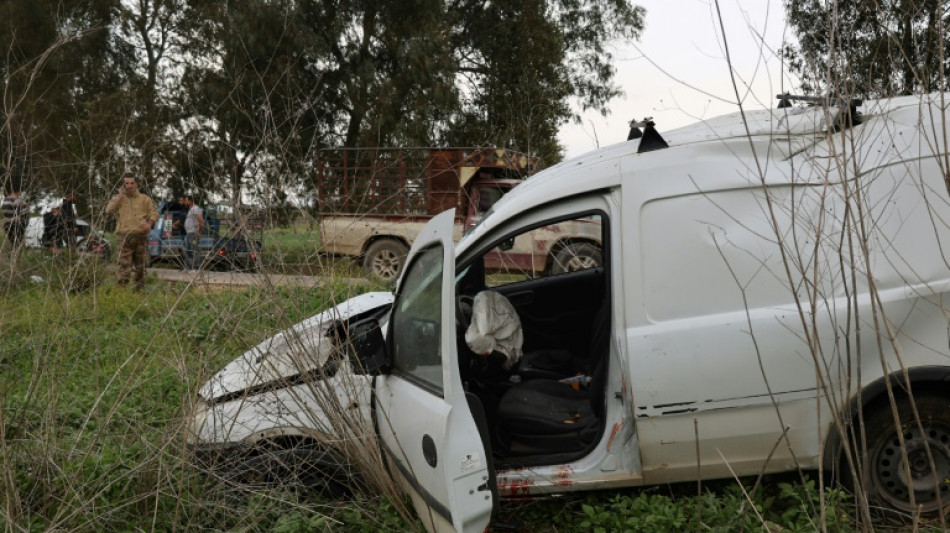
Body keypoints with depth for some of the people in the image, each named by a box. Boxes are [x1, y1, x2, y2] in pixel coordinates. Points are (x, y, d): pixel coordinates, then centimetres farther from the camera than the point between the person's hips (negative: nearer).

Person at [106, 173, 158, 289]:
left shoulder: (144, 199, 12)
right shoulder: (117, 198, 12)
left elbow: (154, 212, 9)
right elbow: (109, 210, -4)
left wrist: (149, 223, -9)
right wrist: (120, 196, -6)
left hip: (140, 235, 1)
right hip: (125, 236, -1)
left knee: (140, 263, 7)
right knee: (124, 263, -12)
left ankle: (140, 287, 16)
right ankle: (122, 287, -14)